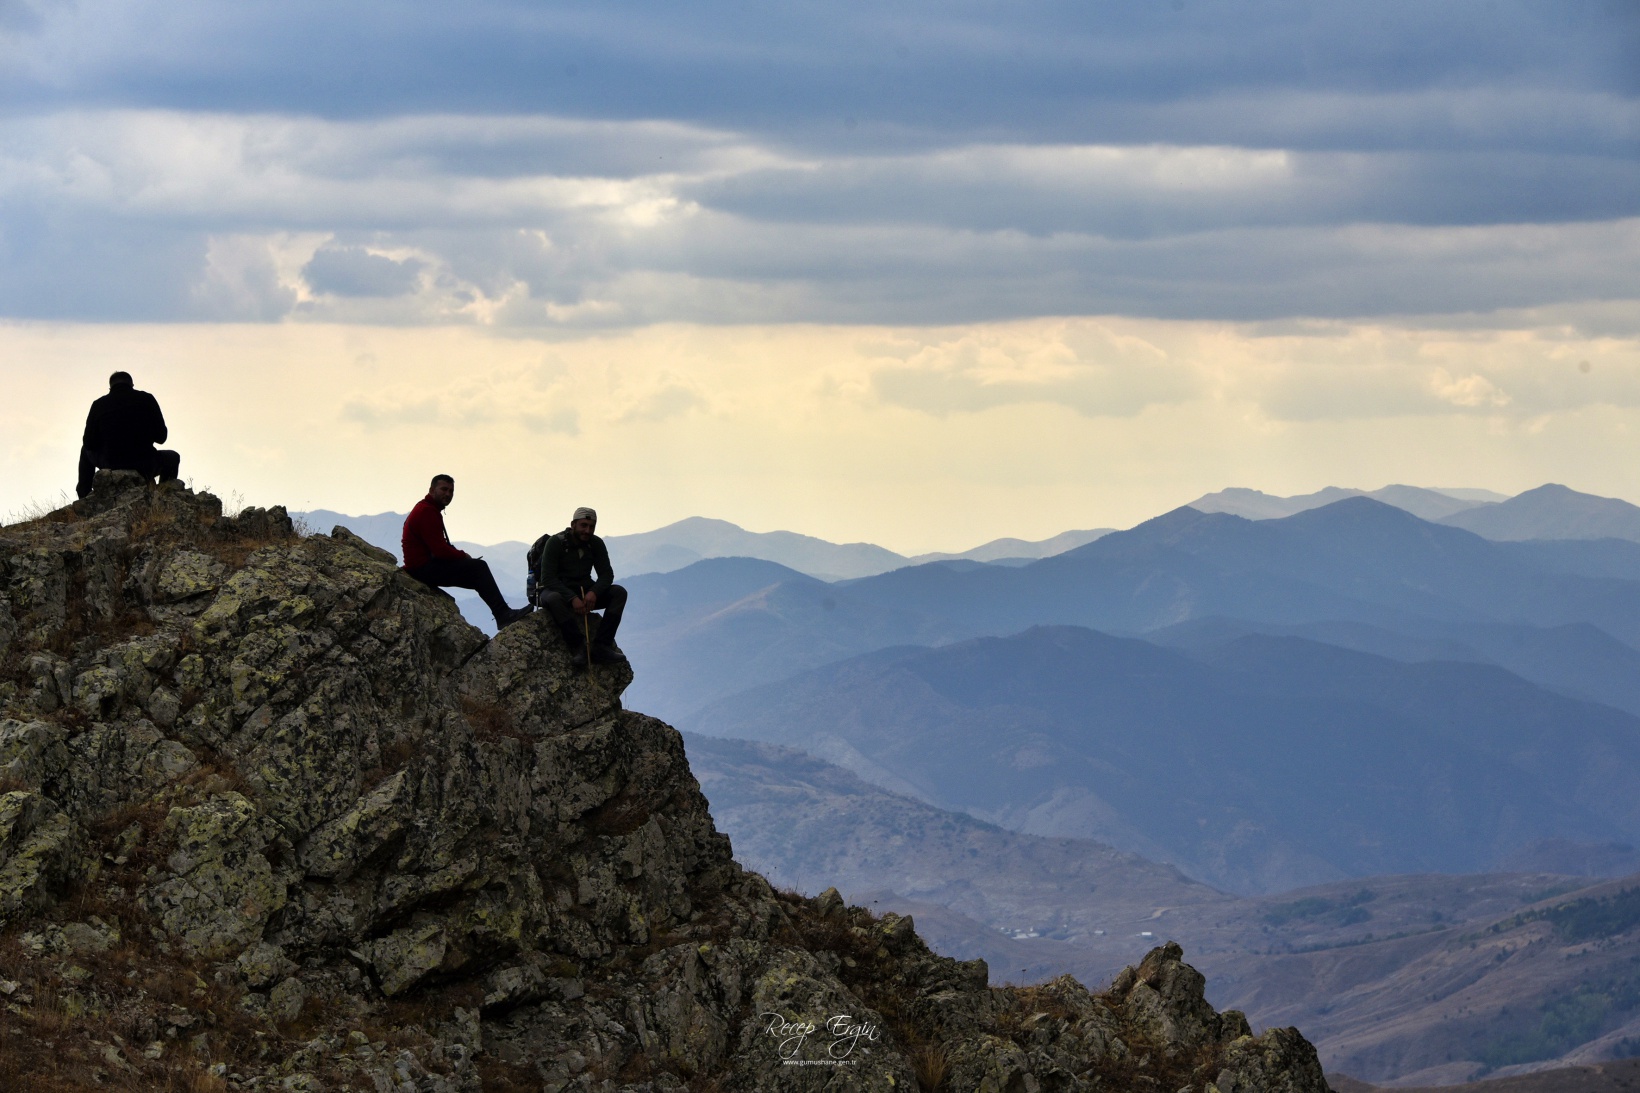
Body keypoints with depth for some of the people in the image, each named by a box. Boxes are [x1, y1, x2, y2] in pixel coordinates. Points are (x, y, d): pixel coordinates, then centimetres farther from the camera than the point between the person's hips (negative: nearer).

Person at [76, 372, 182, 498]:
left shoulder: (99, 405, -1)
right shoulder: (147, 399, -2)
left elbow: (89, 443, 2)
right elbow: (161, 437, 0)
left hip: (111, 466, 1)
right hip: (145, 468, -1)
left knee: (86, 451, 34)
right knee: (173, 458, 31)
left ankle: (84, 496, 30)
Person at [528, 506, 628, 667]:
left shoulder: (596, 544, 0)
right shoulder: (555, 543, -15)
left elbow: (606, 574, -3)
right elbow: (548, 579, -22)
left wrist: (593, 592, -26)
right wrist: (572, 599, -34)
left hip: (584, 591, 5)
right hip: (556, 590, -5)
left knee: (619, 593, -17)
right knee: (553, 599, -42)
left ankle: (601, 647, -28)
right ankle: (580, 647, -36)